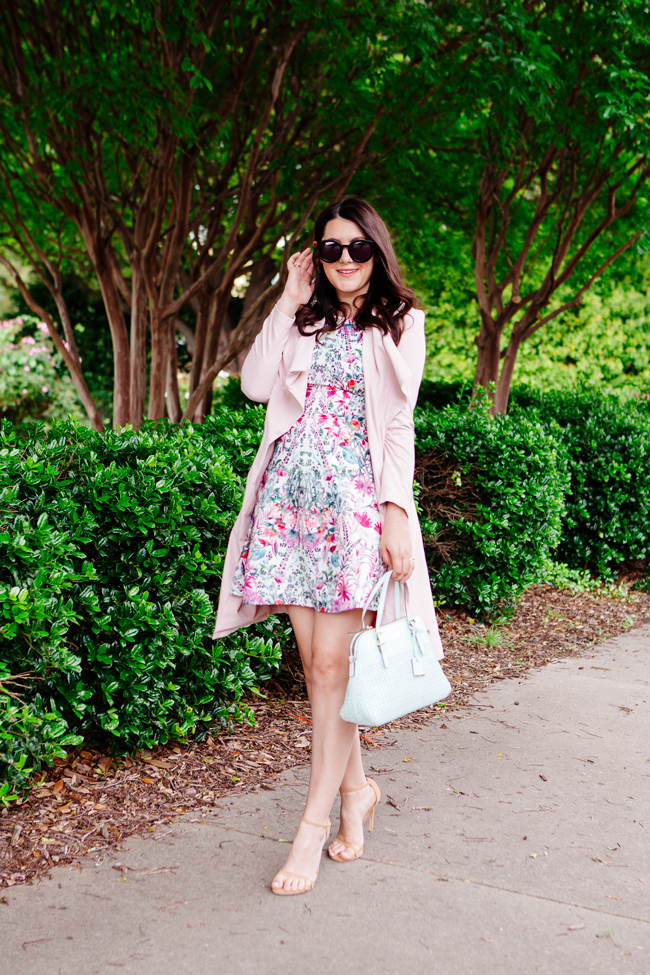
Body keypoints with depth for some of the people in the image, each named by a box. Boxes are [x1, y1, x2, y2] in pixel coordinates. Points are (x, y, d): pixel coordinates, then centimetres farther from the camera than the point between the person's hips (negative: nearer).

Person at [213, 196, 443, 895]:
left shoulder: (399, 322, 9)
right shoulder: (303, 321, 19)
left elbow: (398, 424, 1)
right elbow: (255, 385, 3)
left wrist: (395, 510, -9)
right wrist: (290, 301, 5)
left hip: (354, 496, -4)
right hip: (292, 494, 4)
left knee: (332, 663, -7)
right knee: (314, 661, 5)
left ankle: (314, 823, 1)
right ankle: (356, 789, 22)